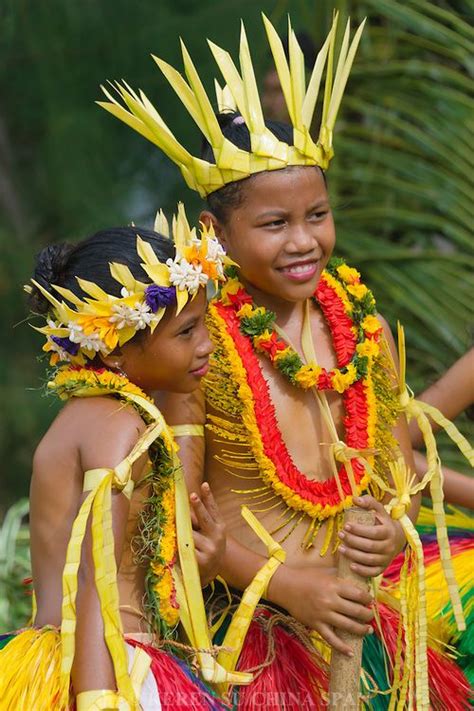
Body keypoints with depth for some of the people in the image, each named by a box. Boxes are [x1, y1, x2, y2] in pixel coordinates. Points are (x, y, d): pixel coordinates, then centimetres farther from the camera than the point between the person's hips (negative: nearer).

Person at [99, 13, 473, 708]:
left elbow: (400, 461, 12)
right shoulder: (202, 340, -11)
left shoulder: (362, 324, 4)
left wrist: (396, 526, -9)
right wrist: (287, 583, -19)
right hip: (255, 631, -4)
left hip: (370, 622, 4)